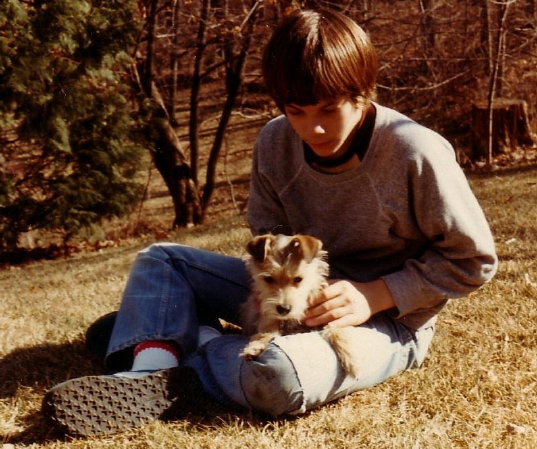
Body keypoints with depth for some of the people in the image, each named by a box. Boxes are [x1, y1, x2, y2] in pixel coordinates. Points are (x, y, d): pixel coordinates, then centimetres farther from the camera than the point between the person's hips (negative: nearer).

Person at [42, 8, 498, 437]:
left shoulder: (415, 153, -22)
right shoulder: (275, 143, -6)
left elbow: (472, 260, -14)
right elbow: (270, 237, 6)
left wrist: (375, 294, -23)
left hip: (388, 320, -6)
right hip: (303, 295, 6)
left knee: (277, 374, -39)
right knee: (159, 260, 0)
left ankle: (195, 339, -11)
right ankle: (150, 375, -24)